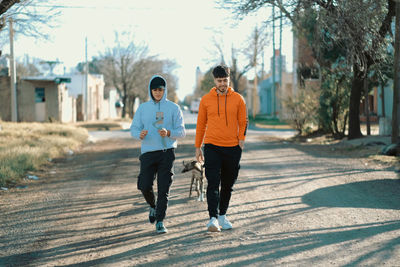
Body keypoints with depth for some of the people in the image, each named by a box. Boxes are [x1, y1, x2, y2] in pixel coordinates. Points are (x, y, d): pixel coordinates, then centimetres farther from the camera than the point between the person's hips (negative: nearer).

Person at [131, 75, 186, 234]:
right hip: (148, 152, 2)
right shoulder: (143, 108, 9)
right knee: (144, 186, -6)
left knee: (164, 189, -5)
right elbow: (133, 129, 7)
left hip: (167, 152, -1)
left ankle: (160, 222, 1)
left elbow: (181, 132, 1)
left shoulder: (173, 108, 4)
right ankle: (153, 207, 26)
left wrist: (168, 133, -20)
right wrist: (140, 135, -16)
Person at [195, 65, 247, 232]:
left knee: (228, 185, 10)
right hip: (212, 147, -1)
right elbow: (201, 124, 9)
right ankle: (213, 219, -17)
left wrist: (241, 139, -7)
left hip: (232, 149, 1)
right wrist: (197, 147, 9)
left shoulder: (238, 99, 3)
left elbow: (243, 121, 8)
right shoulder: (206, 100, 3)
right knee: (213, 183, -12)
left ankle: (222, 216, 24)